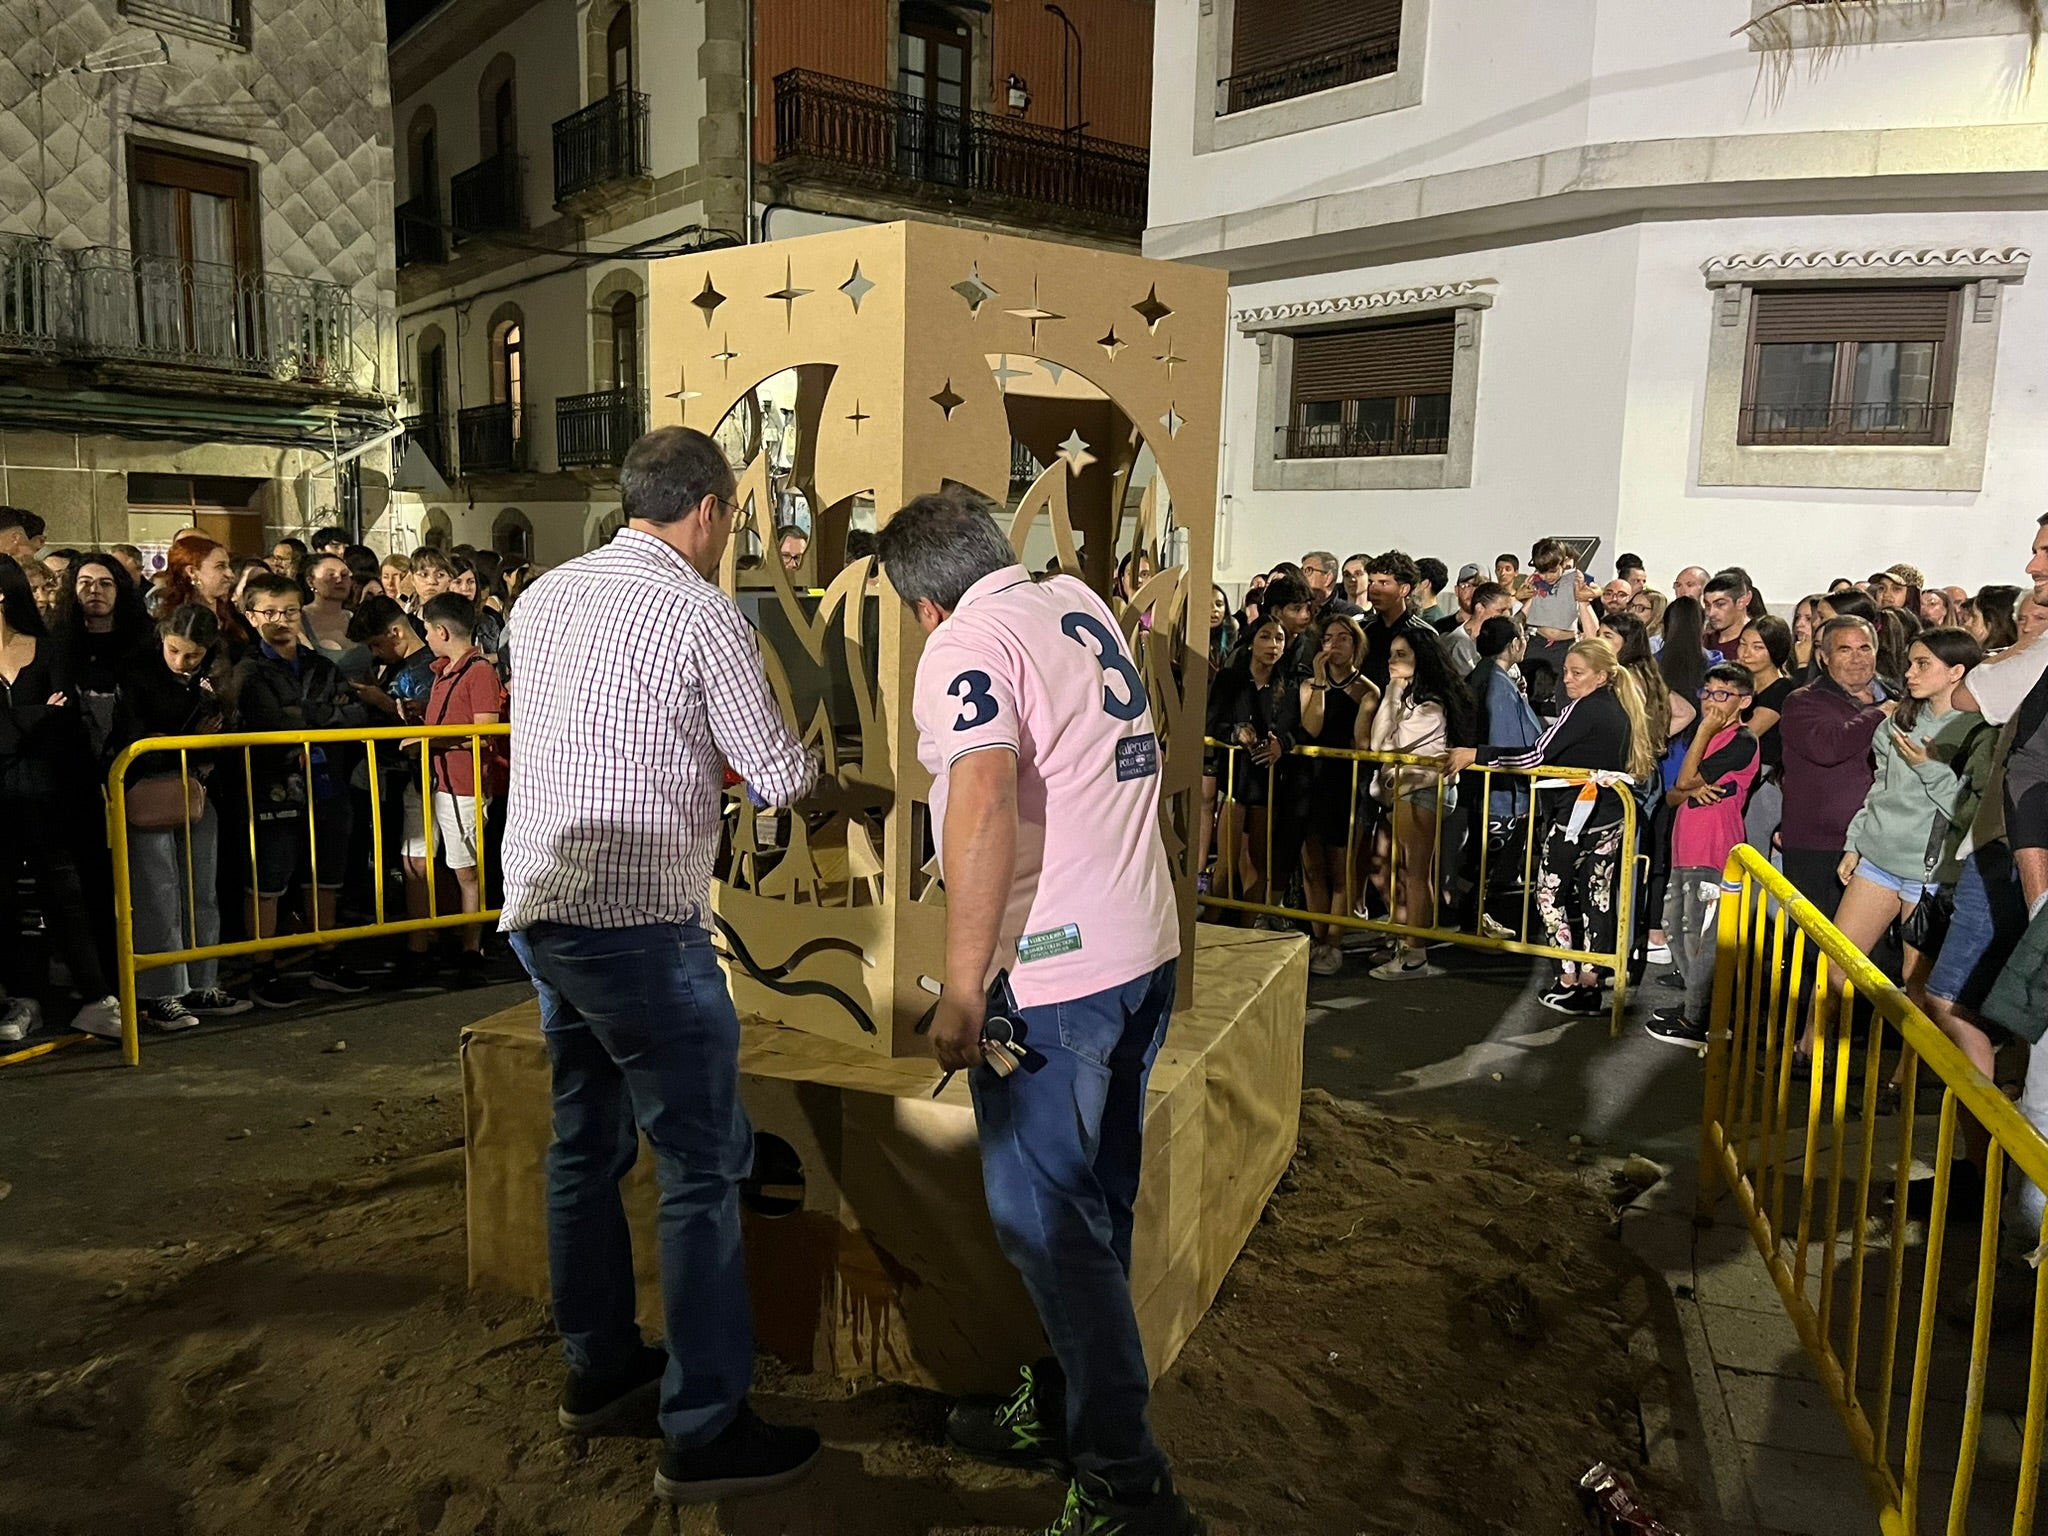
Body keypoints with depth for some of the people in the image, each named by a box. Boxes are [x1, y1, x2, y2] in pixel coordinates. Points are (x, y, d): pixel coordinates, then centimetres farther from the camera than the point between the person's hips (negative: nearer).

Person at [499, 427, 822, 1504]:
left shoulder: (543, 598, 10)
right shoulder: (704, 616, -12)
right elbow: (780, 778, -7)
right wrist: (799, 757, 15)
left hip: (540, 906, 8)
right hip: (639, 923, -8)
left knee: (585, 1140, 20)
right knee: (701, 1166, 1)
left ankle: (597, 1365, 34)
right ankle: (705, 1432, 9)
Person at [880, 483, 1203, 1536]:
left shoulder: (967, 643, -13)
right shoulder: (1082, 605, 12)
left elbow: (985, 801, -27)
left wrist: (961, 989, -24)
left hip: (1051, 973, -9)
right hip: (1146, 948, 9)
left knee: (1046, 1217, 2)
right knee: (1096, 1201, 18)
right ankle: (1068, 1406, 34)